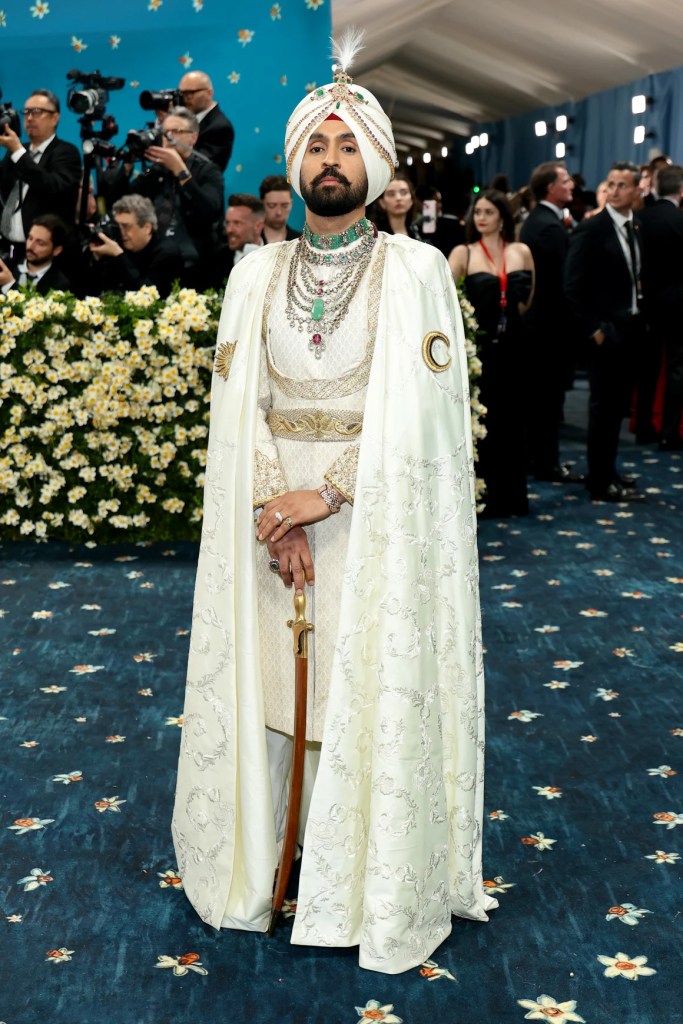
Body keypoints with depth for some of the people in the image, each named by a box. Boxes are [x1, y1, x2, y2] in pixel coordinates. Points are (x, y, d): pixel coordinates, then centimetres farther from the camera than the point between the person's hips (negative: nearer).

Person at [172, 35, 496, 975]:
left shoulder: (416, 269, -2)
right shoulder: (257, 272, 7)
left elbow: (420, 412, -10)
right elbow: (238, 403, 1)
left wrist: (328, 494, -15)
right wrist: (273, 507, -11)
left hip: (377, 525, -3)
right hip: (270, 517, 3)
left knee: (375, 699, 3)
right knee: (260, 686, 8)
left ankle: (380, 890, 18)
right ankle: (258, 858, 24)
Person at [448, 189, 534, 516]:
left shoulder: (521, 252, 7)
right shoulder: (463, 253, -2)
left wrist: (510, 315, 7)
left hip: (511, 345, 3)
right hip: (477, 344, -3)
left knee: (509, 419, 9)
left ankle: (509, 494, 20)